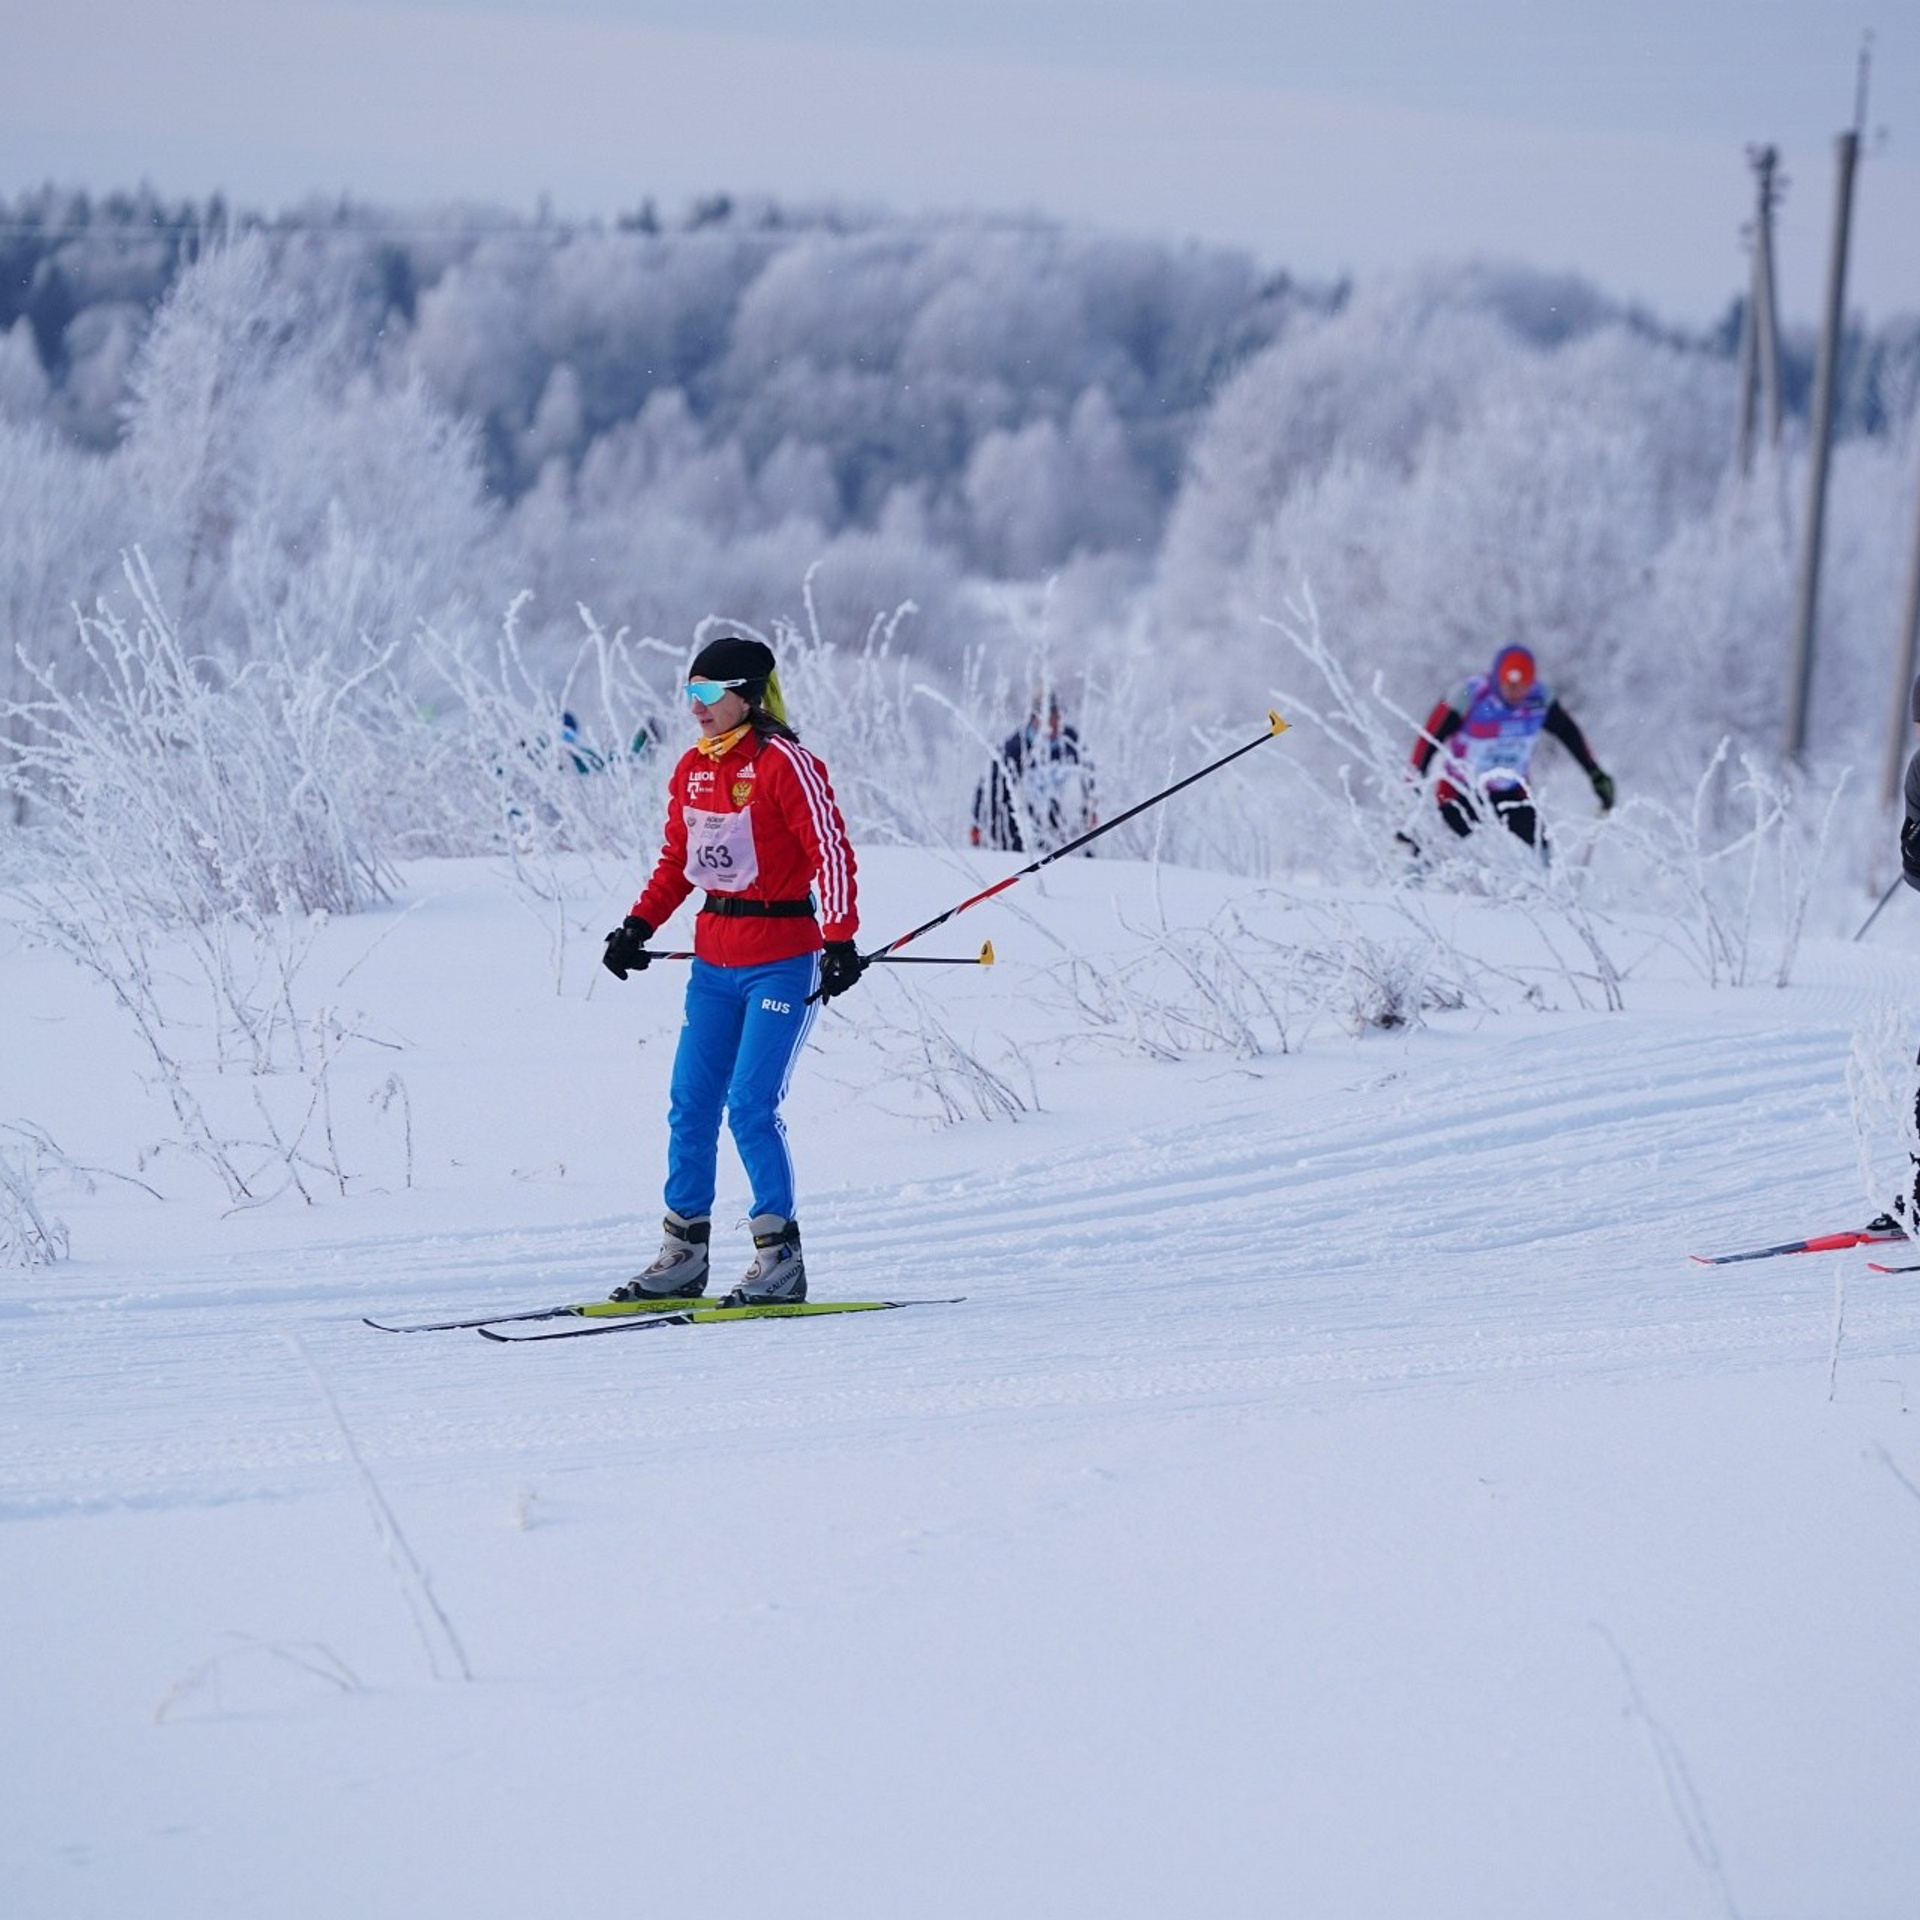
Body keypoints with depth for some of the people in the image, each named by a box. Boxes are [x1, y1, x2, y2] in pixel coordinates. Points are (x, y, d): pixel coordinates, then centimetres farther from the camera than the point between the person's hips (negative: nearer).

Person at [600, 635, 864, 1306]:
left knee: (751, 1106, -12)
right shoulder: (693, 768, 10)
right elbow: (677, 859, 19)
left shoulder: (783, 762, -12)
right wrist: (638, 927, 8)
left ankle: (781, 1258, -4)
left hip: (781, 960, -7)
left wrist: (840, 941, -23)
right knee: (691, 1105, 5)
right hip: (715, 960, 7)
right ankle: (683, 1254, 12)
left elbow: (830, 850, -15)